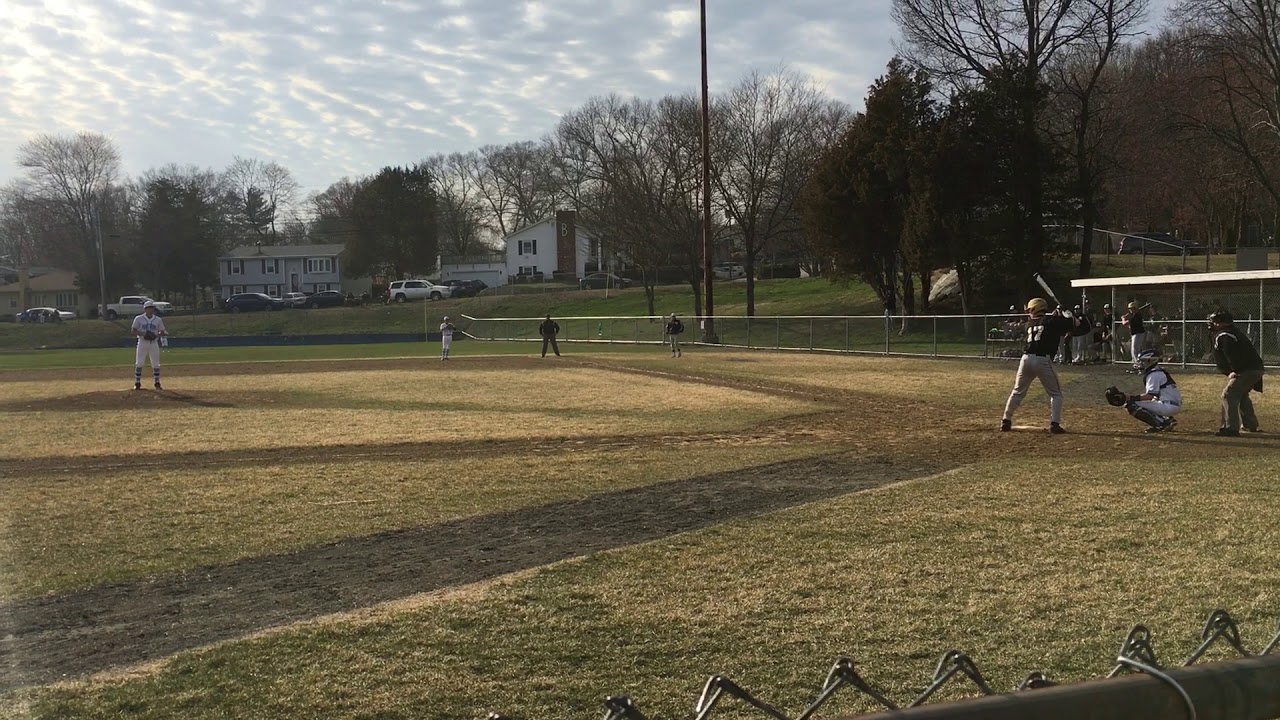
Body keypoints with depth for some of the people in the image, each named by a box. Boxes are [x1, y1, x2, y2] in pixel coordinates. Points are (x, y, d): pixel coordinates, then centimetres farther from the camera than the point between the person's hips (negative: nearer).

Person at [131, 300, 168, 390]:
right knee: (139, 363, -5)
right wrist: (142, 334, -18)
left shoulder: (158, 320, 5)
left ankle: (157, 383, 10)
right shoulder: (139, 319, 0)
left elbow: (162, 332, 8)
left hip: (154, 343, 2)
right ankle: (137, 383, 3)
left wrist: (156, 335, -14)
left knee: (156, 364, 2)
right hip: (142, 342, -2)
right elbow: (133, 331, -1)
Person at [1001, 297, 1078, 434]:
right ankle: (1054, 424, -4)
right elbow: (1075, 323, 6)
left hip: (1026, 359, 3)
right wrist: (1064, 315, 21)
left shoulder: (1029, 323, 15)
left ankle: (1006, 421, 19)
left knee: (1018, 392, 18)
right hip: (1043, 361, -3)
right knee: (1055, 394, 9)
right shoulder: (1052, 321, 4)